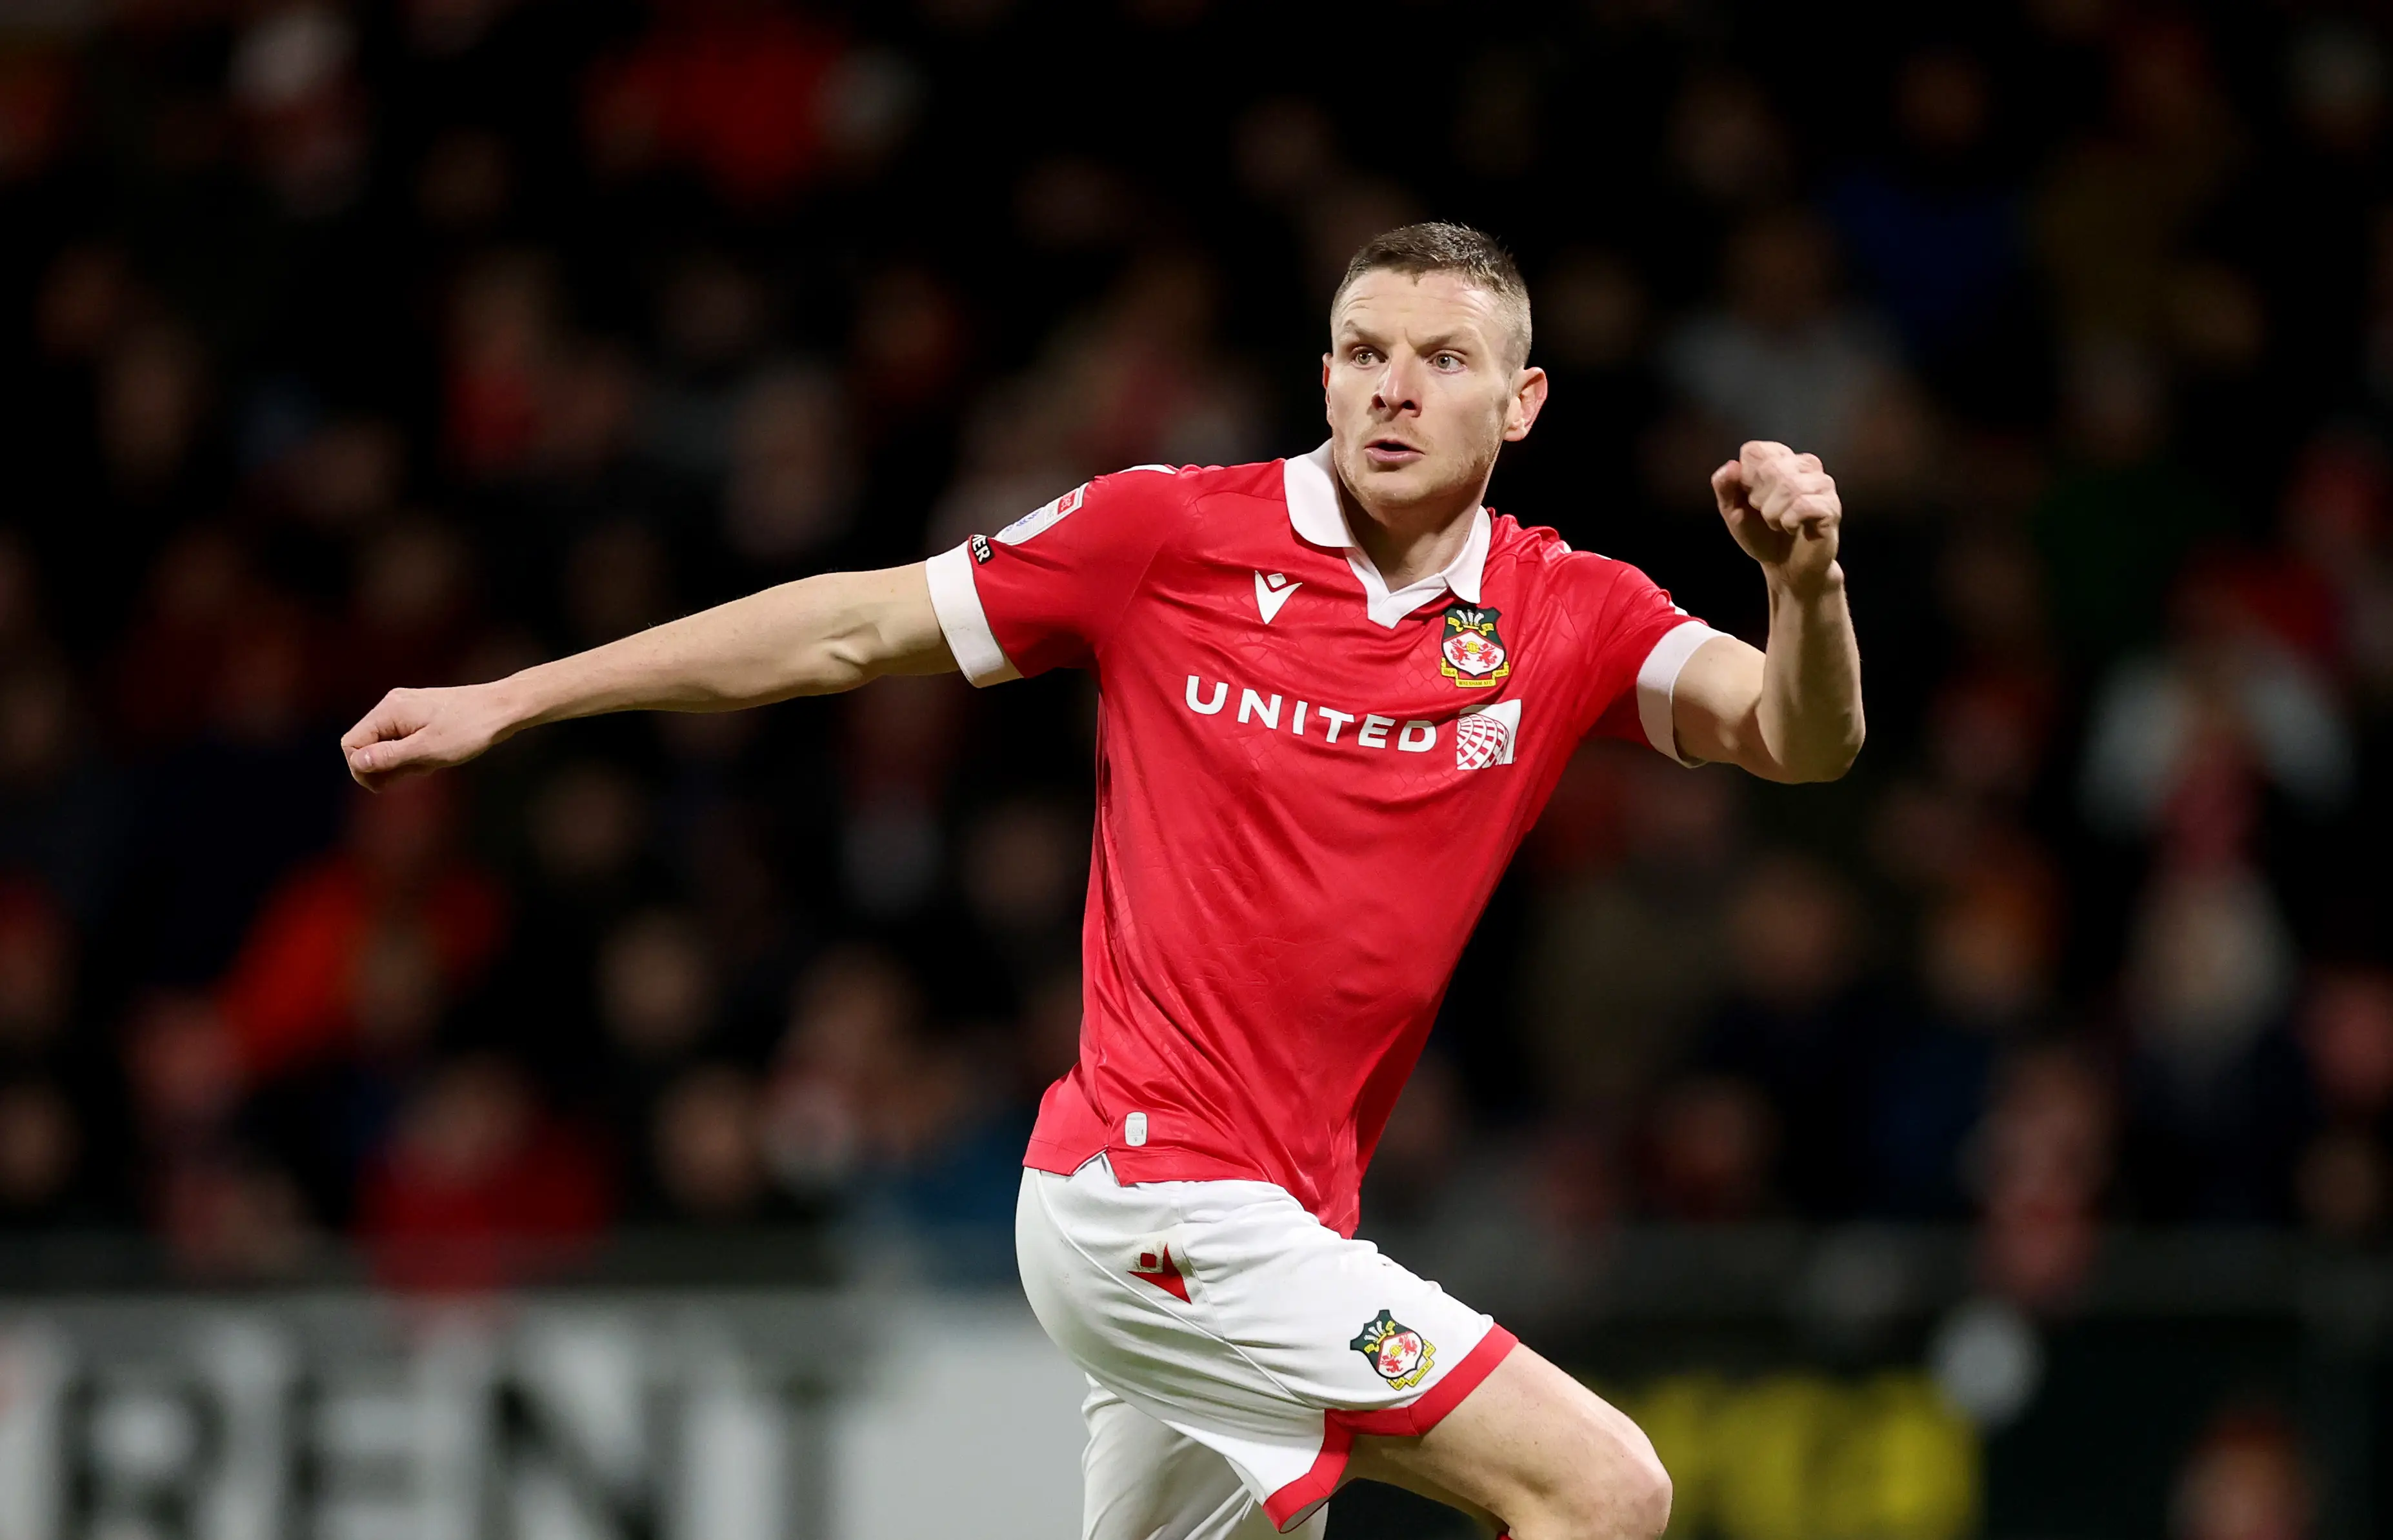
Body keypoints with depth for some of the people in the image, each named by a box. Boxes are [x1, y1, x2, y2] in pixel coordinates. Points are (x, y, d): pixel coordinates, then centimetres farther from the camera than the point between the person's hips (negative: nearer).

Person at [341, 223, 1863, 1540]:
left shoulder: (1567, 617, 4)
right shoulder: (1168, 535, -5)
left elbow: (1801, 740, -8)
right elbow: (857, 626, 4)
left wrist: (1807, 587, -31)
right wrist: (506, 701, 7)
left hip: (1279, 1228, 6)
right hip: (1156, 1190, -6)